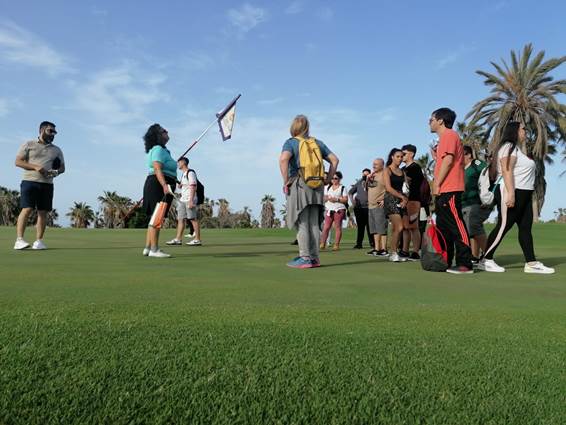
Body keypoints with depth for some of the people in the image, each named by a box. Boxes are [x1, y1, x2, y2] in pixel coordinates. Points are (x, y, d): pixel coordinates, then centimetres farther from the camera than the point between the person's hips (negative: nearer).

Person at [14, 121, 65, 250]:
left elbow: (62, 167, 21)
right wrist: (35, 167, -14)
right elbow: (18, 162, 1)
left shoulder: (57, 150, 19)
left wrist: (57, 172, -3)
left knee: (43, 212, -1)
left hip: (47, 183, 4)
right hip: (29, 181, -4)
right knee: (27, 209, -14)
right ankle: (19, 240, -15)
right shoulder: (28, 145, 8)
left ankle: (39, 241, 2)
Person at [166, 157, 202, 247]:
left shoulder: (190, 172, -9)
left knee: (193, 219, -8)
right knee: (180, 219, 7)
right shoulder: (183, 174, 20)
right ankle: (178, 239, 9)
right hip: (182, 200, 10)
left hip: (189, 199, -10)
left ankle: (197, 239, -5)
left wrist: (191, 200, -22)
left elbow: (193, 187, -16)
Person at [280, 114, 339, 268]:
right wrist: (327, 179, 12)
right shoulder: (317, 143, 13)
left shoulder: (291, 142, -2)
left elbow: (283, 159, -21)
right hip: (317, 187, 5)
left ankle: (305, 258, -2)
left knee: (302, 224, -2)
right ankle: (314, 258, 13)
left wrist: (286, 181, -13)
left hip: (298, 185, -5)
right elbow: (334, 159, 12)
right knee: (314, 224, 9)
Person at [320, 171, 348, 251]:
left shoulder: (342, 188, 5)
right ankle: (322, 244, -4)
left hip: (339, 209, -3)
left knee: (337, 227, -5)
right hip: (329, 209, 3)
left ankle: (336, 245, -3)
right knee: (326, 227, -4)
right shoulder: (327, 187, 18)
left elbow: (345, 199, -1)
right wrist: (328, 198, -5)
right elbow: (324, 198, 17)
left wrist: (337, 199, -13)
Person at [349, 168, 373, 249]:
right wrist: (352, 200, 8)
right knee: (360, 226, 6)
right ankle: (359, 243, 9)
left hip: (368, 207, -3)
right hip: (358, 207, 4)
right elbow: (350, 192, 22)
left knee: (369, 226, -4)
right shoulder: (359, 183, 14)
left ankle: (372, 243, 2)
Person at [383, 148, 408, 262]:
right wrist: (402, 197, -11)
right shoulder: (387, 170, 0)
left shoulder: (402, 171, 17)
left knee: (395, 229, 4)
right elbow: (388, 188, -9)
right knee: (399, 227, -16)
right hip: (390, 199, -6)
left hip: (401, 201, 6)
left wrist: (405, 199, -5)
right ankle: (394, 253, -7)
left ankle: (393, 254, 9)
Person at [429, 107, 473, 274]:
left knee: (457, 226, -10)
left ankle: (465, 264, -9)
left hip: (449, 190, -11)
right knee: (443, 227, 12)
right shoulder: (445, 137, 24)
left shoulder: (449, 135, -6)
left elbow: (448, 160, -17)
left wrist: (437, 184, -16)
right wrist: (435, 156, 16)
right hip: (444, 191, 11)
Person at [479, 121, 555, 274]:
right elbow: (507, 171, -21)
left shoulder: (517, 148, 23)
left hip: (523, 194, 10)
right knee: (503, 226, -9)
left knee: (526, 228, 5)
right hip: (511, 193, -10)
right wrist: (511, 194, -27)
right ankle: (486, 260, -3)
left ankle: (531, 263, 6)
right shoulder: (508, 146, -8)